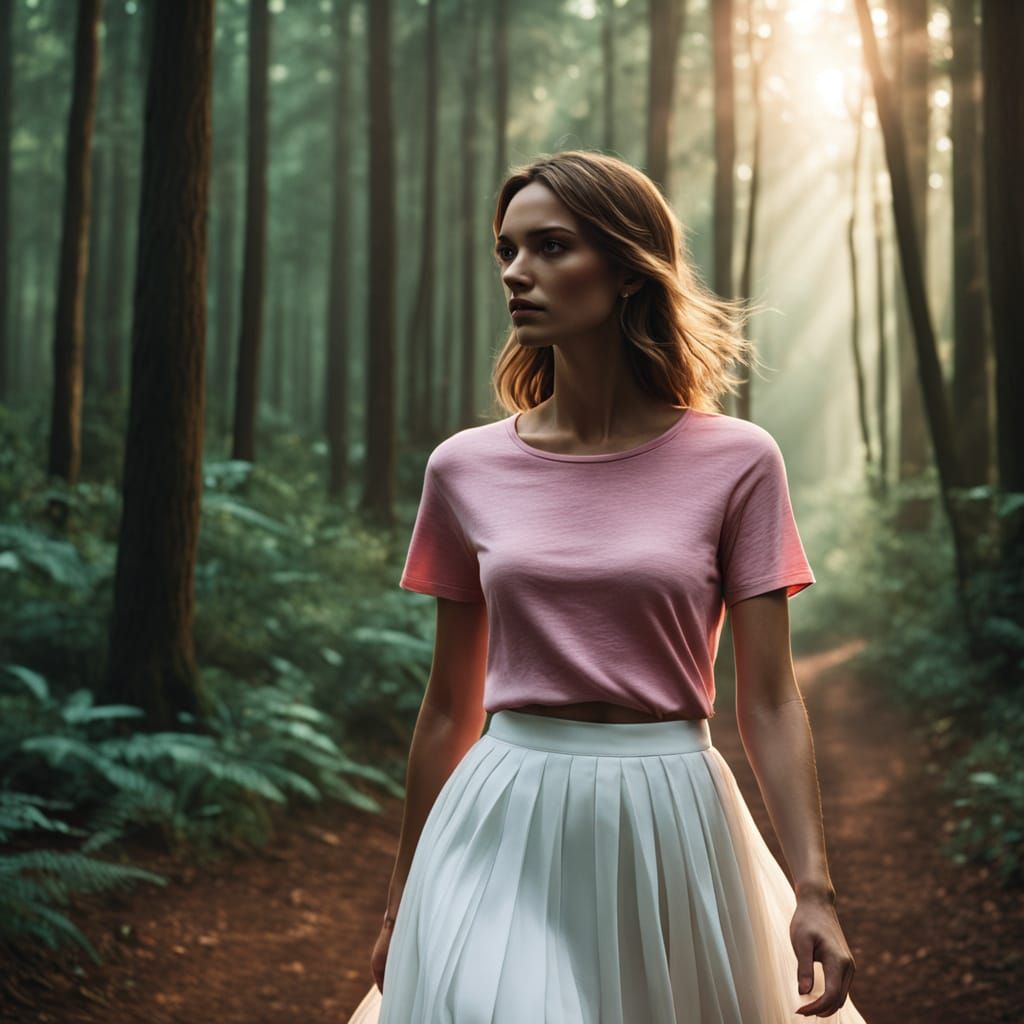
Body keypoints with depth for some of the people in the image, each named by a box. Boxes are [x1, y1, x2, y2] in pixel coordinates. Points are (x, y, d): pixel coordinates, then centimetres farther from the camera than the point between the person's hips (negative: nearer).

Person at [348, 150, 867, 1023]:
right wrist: (403, 906, 13)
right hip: (507, 834, 1)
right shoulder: (466, 470, 1)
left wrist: (814, 891, -12)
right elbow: (449, 705, 8)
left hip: (669, 834, -1)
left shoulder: (735, 462, -4)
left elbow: (769, 702, -4)